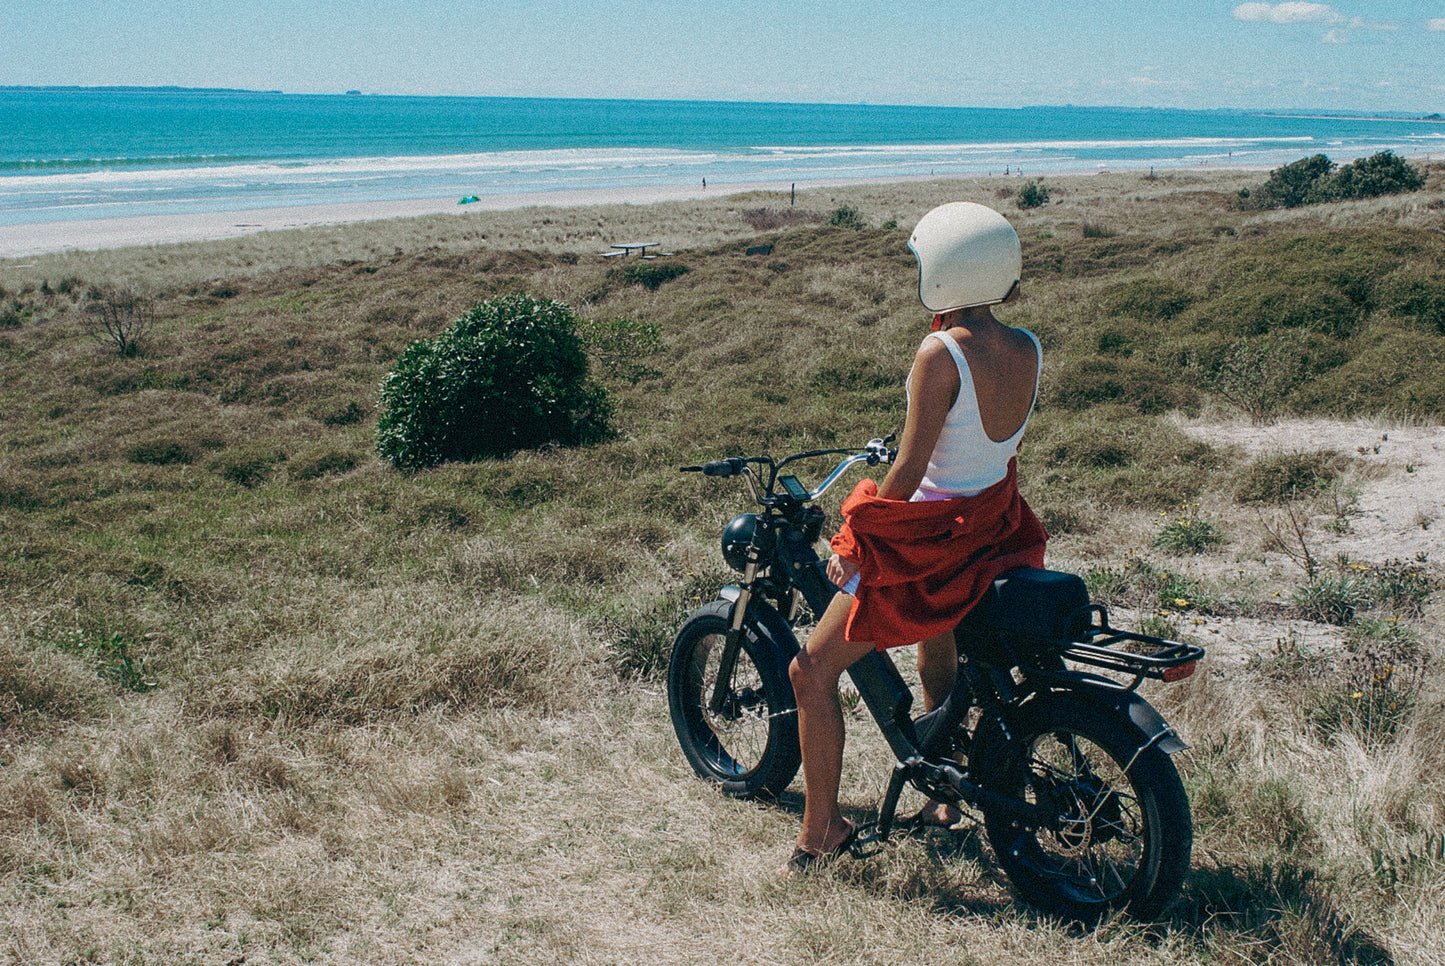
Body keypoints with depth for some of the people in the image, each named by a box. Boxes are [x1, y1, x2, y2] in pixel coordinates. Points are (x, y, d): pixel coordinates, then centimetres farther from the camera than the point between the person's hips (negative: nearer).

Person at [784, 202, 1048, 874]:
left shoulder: (941, 354, -23)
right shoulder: (1028, 350, -1)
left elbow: (908, 473, -22)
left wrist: (854, 544, -10)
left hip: (933, 538, -8)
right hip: (997, 528, 9)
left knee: (812, 671, 3)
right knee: (934, 639, 35)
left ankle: (822, 829, 11)